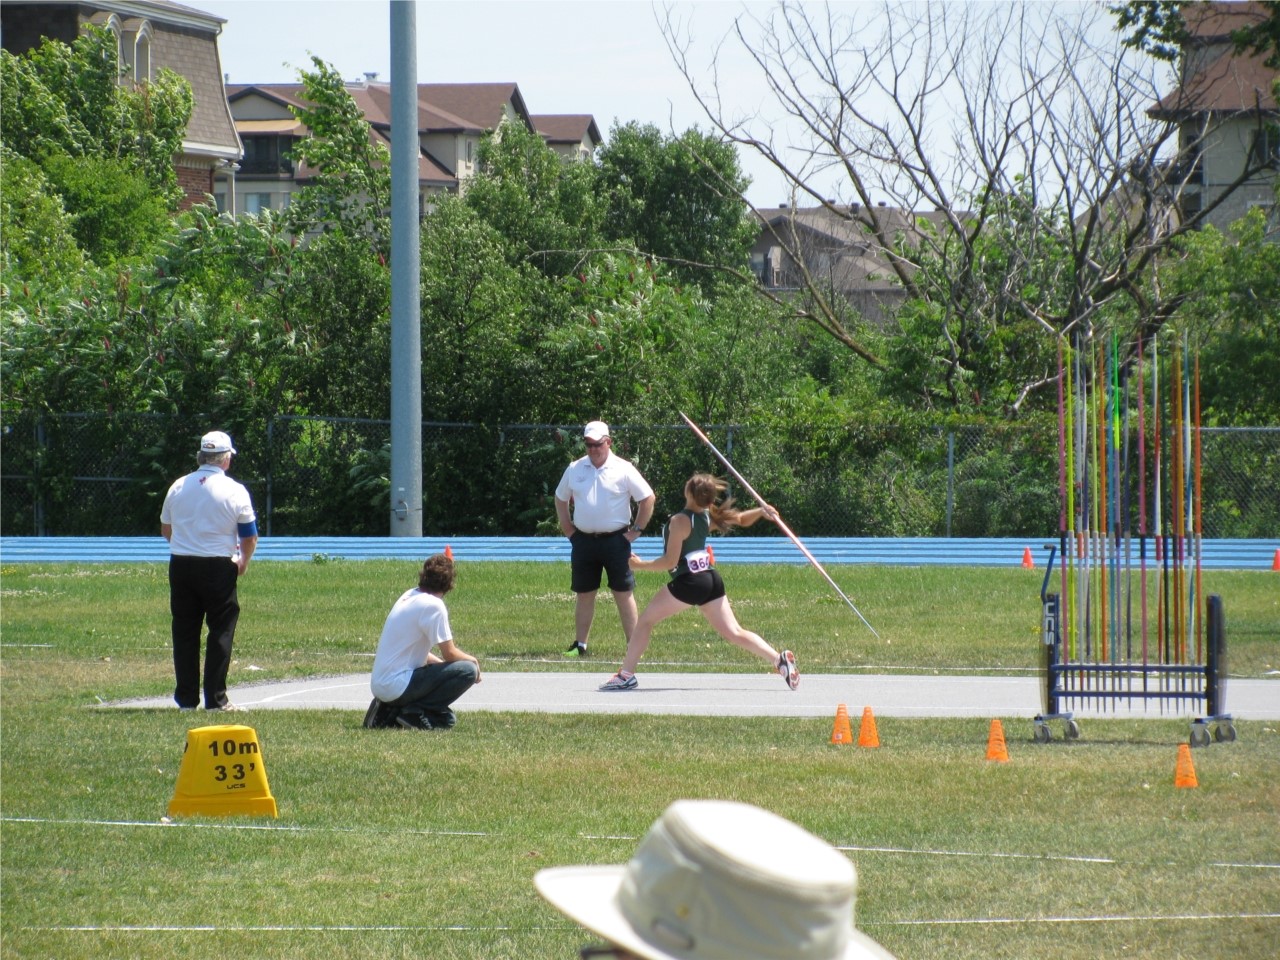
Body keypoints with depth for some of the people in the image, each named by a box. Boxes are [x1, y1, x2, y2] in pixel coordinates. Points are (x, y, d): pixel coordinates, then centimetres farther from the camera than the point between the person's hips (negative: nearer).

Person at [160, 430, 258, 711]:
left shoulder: (178, 486, 5)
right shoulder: (234, 490, -6)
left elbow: (166, 529, 16)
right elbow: (250, 536, -2)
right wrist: (243, 562, 18)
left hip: (180, 563, 4)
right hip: (219, 567, -4)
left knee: (184, 632, 9)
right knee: (221, 631, 2)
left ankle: (186, 698, 9)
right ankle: (215, 698, -2)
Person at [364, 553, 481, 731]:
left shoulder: (409, 596, 12)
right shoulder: (433, 605, -14)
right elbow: (450, 654, -9)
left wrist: (438, 662, 20)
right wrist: (473, 661, 10)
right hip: (398, 686, -9)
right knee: (468, 670, -11)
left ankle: (388, 713, 12)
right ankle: (416, 713, -12)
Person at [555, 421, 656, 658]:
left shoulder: (623, 469, -5)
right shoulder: (575, 469, 6)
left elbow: (648, 498, -1)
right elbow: (560, 497, 22)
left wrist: (637, 529, -3)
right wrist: (566, 525, 12)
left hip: (615, 539, -3)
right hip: (584, 539, 3)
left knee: (624, 593, -1)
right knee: (584, 594, 8)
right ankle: (580, 645, 15)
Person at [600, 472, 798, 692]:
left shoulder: (680, 521, -16)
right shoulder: (708, 517, 6)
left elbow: (670, 561, -16)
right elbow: (741, 520, 20)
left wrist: (640, 565, -7)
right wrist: (760, 511, 5)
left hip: (689, 582, -8)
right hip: (712, 580, 8)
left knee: (645, 621, 5)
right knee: (734, 633, 8)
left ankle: (626, 675, 4)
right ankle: (779, 659, -6)